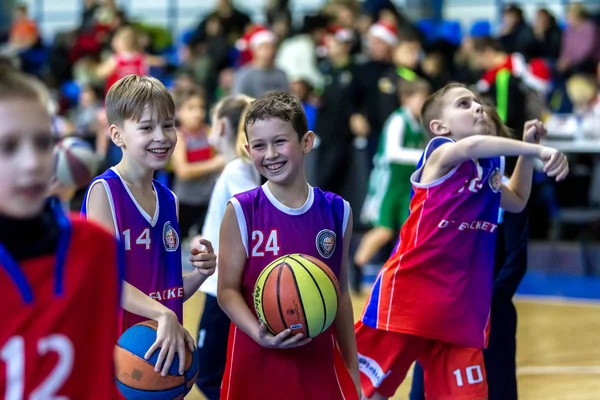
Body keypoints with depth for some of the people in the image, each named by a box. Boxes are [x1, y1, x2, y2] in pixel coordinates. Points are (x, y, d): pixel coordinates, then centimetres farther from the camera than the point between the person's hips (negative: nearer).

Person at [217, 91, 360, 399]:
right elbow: (228, 290, -7)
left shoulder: (337, 211, 4)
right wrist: (260, 334, -24)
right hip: (256, 362, -2)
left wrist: (352, 367, 13)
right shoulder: (241, 212, -5)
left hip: (317, 361, 2)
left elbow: (340, 294, 12)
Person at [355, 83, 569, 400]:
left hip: (462, 309, 7)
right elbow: (472, 146, -33)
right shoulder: (440, 153, -8)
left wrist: (529, 151, 22)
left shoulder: (489, 169, 14)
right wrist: (538, 149, -41)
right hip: (408, 296, -7)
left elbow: (517, 201, 35)